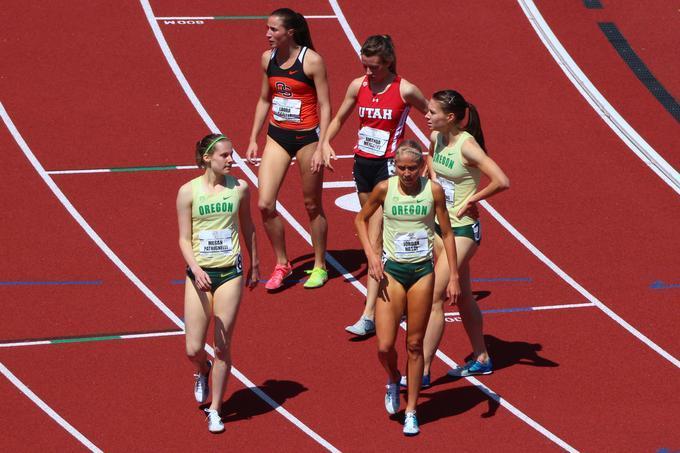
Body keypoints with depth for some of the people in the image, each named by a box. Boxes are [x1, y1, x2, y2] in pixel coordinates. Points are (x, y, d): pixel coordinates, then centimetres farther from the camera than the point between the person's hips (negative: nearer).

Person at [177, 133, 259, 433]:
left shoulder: (239, 188, -1)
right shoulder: (188, 192, -6)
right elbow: (184, 239, -6)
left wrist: (254, 266, 20)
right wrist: (196, 270, -21)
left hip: (230, 272, 1)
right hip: (199, 273, -1)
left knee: (222, 347, 1)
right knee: (194, 349, 0)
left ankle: (215, 410, 15)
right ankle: (202, 371, 37)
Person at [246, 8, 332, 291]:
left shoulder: (312, 60, -14)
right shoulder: (268, 58, 2)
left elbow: (324, 106, -12)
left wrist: (321, 148, -17)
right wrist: (253, 139, 12)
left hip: (306, 137, -5)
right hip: (277, 136, 5)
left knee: (312, 205, 8)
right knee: (265, 204, -4)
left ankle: (320, 267, 25)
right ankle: (282, 265, 14)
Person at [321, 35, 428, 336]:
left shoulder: (405, 90, -11)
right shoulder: (358, 86, 2)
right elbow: (339, 119, 16)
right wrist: (326, 142, 0)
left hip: (388, 165, -6)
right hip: (362, 162, 6)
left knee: (375, 241, -12)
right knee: (373, 236, 14)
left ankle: (369, 316, -15)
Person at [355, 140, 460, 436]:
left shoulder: (433, 190, -6)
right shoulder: (384, 189, -7)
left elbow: (447, 233, 3)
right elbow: (361, 219, 9)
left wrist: (453, 276, 0)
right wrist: (371, 255, -4)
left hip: (422, 271, 0)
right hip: (391, 270, 0)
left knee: (414, 345, 5)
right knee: (384, 347, -6)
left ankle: (411, 412, 17)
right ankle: (393, 381, 29)